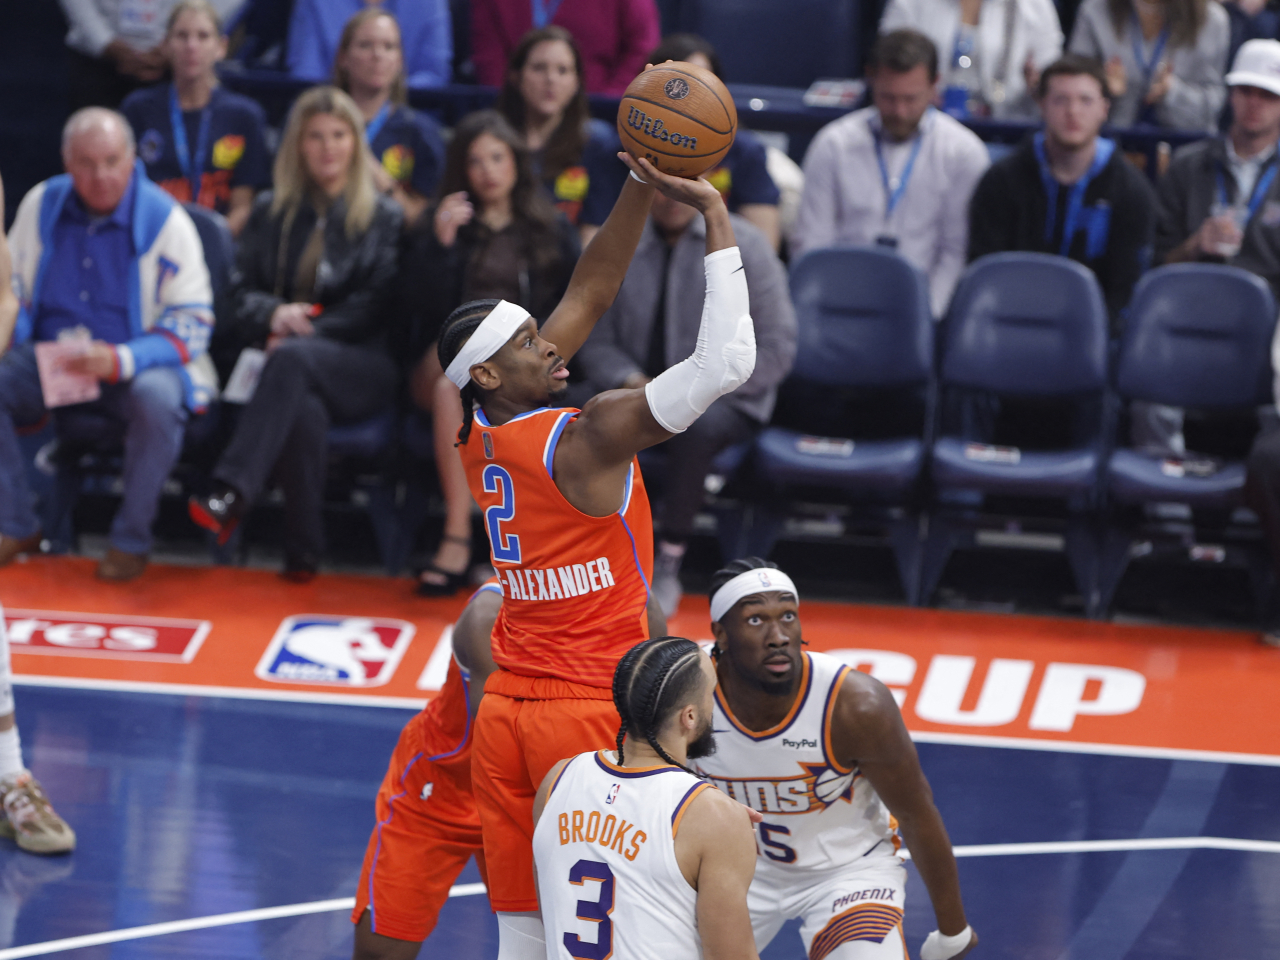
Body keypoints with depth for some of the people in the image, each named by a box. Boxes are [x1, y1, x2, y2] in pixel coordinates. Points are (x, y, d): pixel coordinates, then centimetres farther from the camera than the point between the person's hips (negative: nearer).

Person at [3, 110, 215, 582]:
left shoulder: (164, 220, -9)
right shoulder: (41, 206, 2)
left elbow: (191, 325, -11)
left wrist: (120, 361, -28)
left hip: (138, 362, -4)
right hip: (51, 361, 4)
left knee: (157, 400, -37)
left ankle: (130, 540, -18)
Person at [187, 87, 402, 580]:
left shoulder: (384, 219, 11)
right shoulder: (271, 213, 20)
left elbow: (374, 308, 1)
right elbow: (241, 294, 14)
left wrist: (303, 333, -13)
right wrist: (273, 314, -11)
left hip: (360, 367, -2)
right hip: (291, 363, 2)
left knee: (293, 358, -39)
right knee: (303, 410, -39)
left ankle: (230, 496, -52)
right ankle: (303, 552, -37)